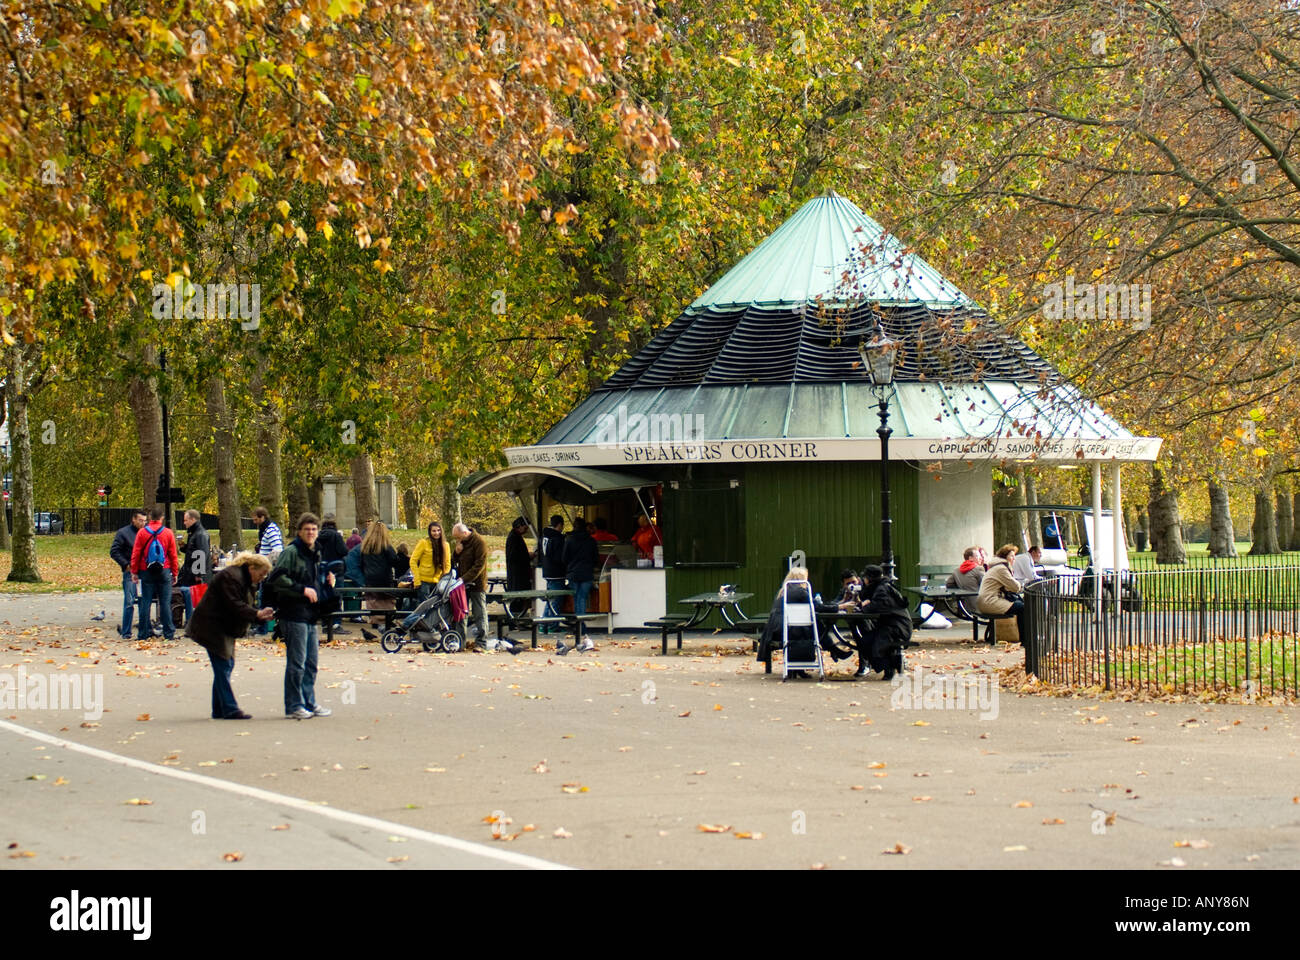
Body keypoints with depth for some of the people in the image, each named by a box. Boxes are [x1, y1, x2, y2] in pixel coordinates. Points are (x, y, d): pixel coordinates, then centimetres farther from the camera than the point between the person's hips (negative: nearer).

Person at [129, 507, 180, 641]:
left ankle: (145, 632, 6)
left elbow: (135, 554, 0)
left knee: (145, 603, 5)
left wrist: (134, 572, 7)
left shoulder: (142, 532, -1)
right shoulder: (168, 533, -1)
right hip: (164, 571, 0)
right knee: (165, 603, 2)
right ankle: (169, 633, 0)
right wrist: (175, 573, 9)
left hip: (146, 571, 0)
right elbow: (173, 555, 2)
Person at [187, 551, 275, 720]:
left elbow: (244, 606, 15)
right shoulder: (230, 576, -18)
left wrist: (262, 617, -2)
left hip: (224, 629, 11)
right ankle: (230, 710, -13)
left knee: (227, 665, 9)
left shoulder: (246, 580, 15)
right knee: (223, 667, -11)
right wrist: (257, 614, -28)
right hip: (212, 628, -11)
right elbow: (234, 605, -27)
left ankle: (219, 710, 13)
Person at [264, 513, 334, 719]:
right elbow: (277, 578, -20)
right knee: (296, 662, -5)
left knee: (311, 662, 12)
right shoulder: (291, 552, -10)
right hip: (294, 614, -8)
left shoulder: (316, 554, 17)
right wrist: (302, 589, -21)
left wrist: (327, 582, 8)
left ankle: (309, 703, 20)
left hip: (311, 615, 8)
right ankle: (294, 706, 1)